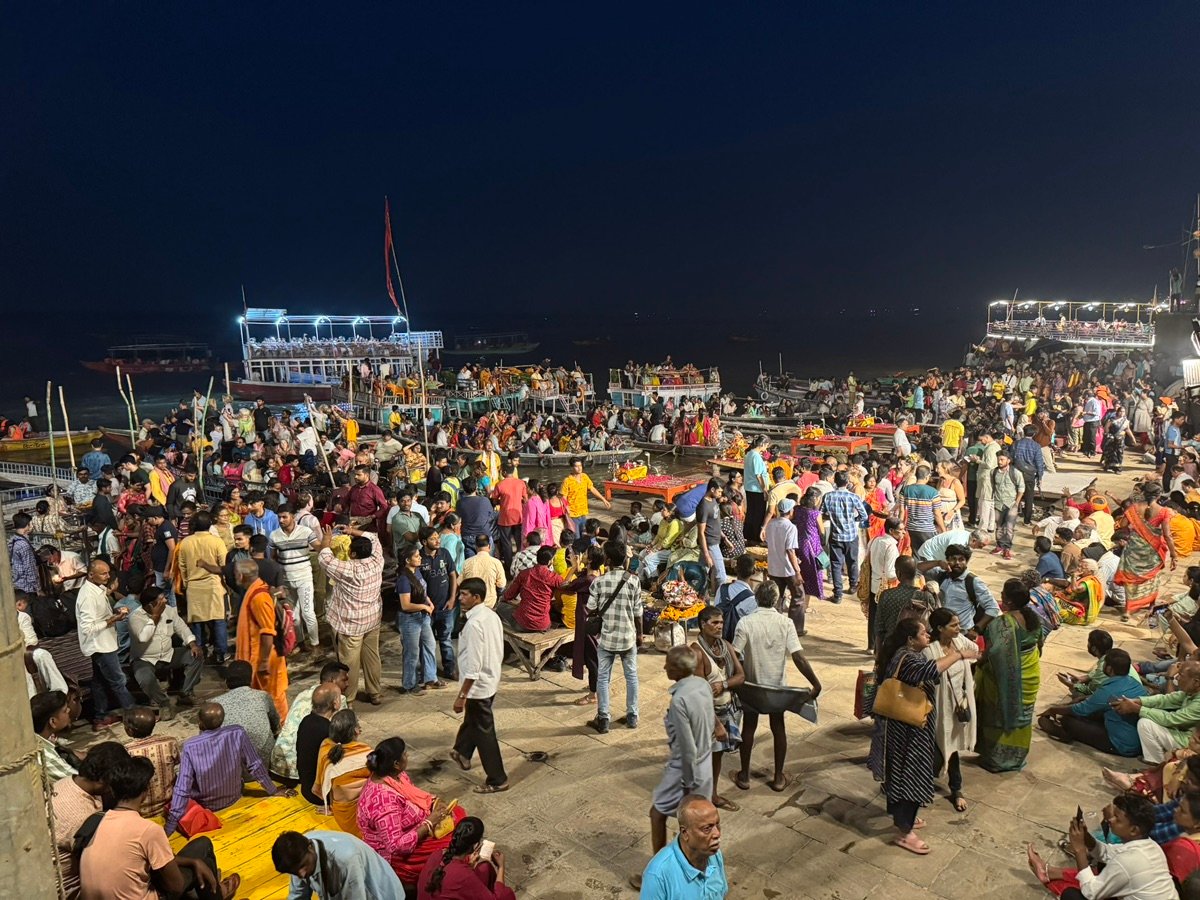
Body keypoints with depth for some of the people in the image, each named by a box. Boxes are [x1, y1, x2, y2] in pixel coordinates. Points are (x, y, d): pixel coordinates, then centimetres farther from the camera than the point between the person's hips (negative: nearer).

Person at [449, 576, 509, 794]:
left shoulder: (474, 624, -27)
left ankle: (497, 780, 16)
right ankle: (462, 753, 52)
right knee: (472, 720, 29)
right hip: (492, 681, 9)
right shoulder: (492, 615, 0)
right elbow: (499, 652, 10)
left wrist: (461, 695, -20)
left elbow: (473, 666, -27)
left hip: (478, 686, -9)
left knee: (484, 732, 5)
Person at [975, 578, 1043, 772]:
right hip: (1030, 676, 6)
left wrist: (979, 664, -11)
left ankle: (996, 759, 26)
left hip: (1006, 678, -6)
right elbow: (1039, 645, 6)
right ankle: (1017, 757, 37)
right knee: (1021, 716, 22)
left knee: (999, 717, 13)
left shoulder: (1000, 624, -30)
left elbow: (993, 653, -30)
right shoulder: (1035, 618, -7)